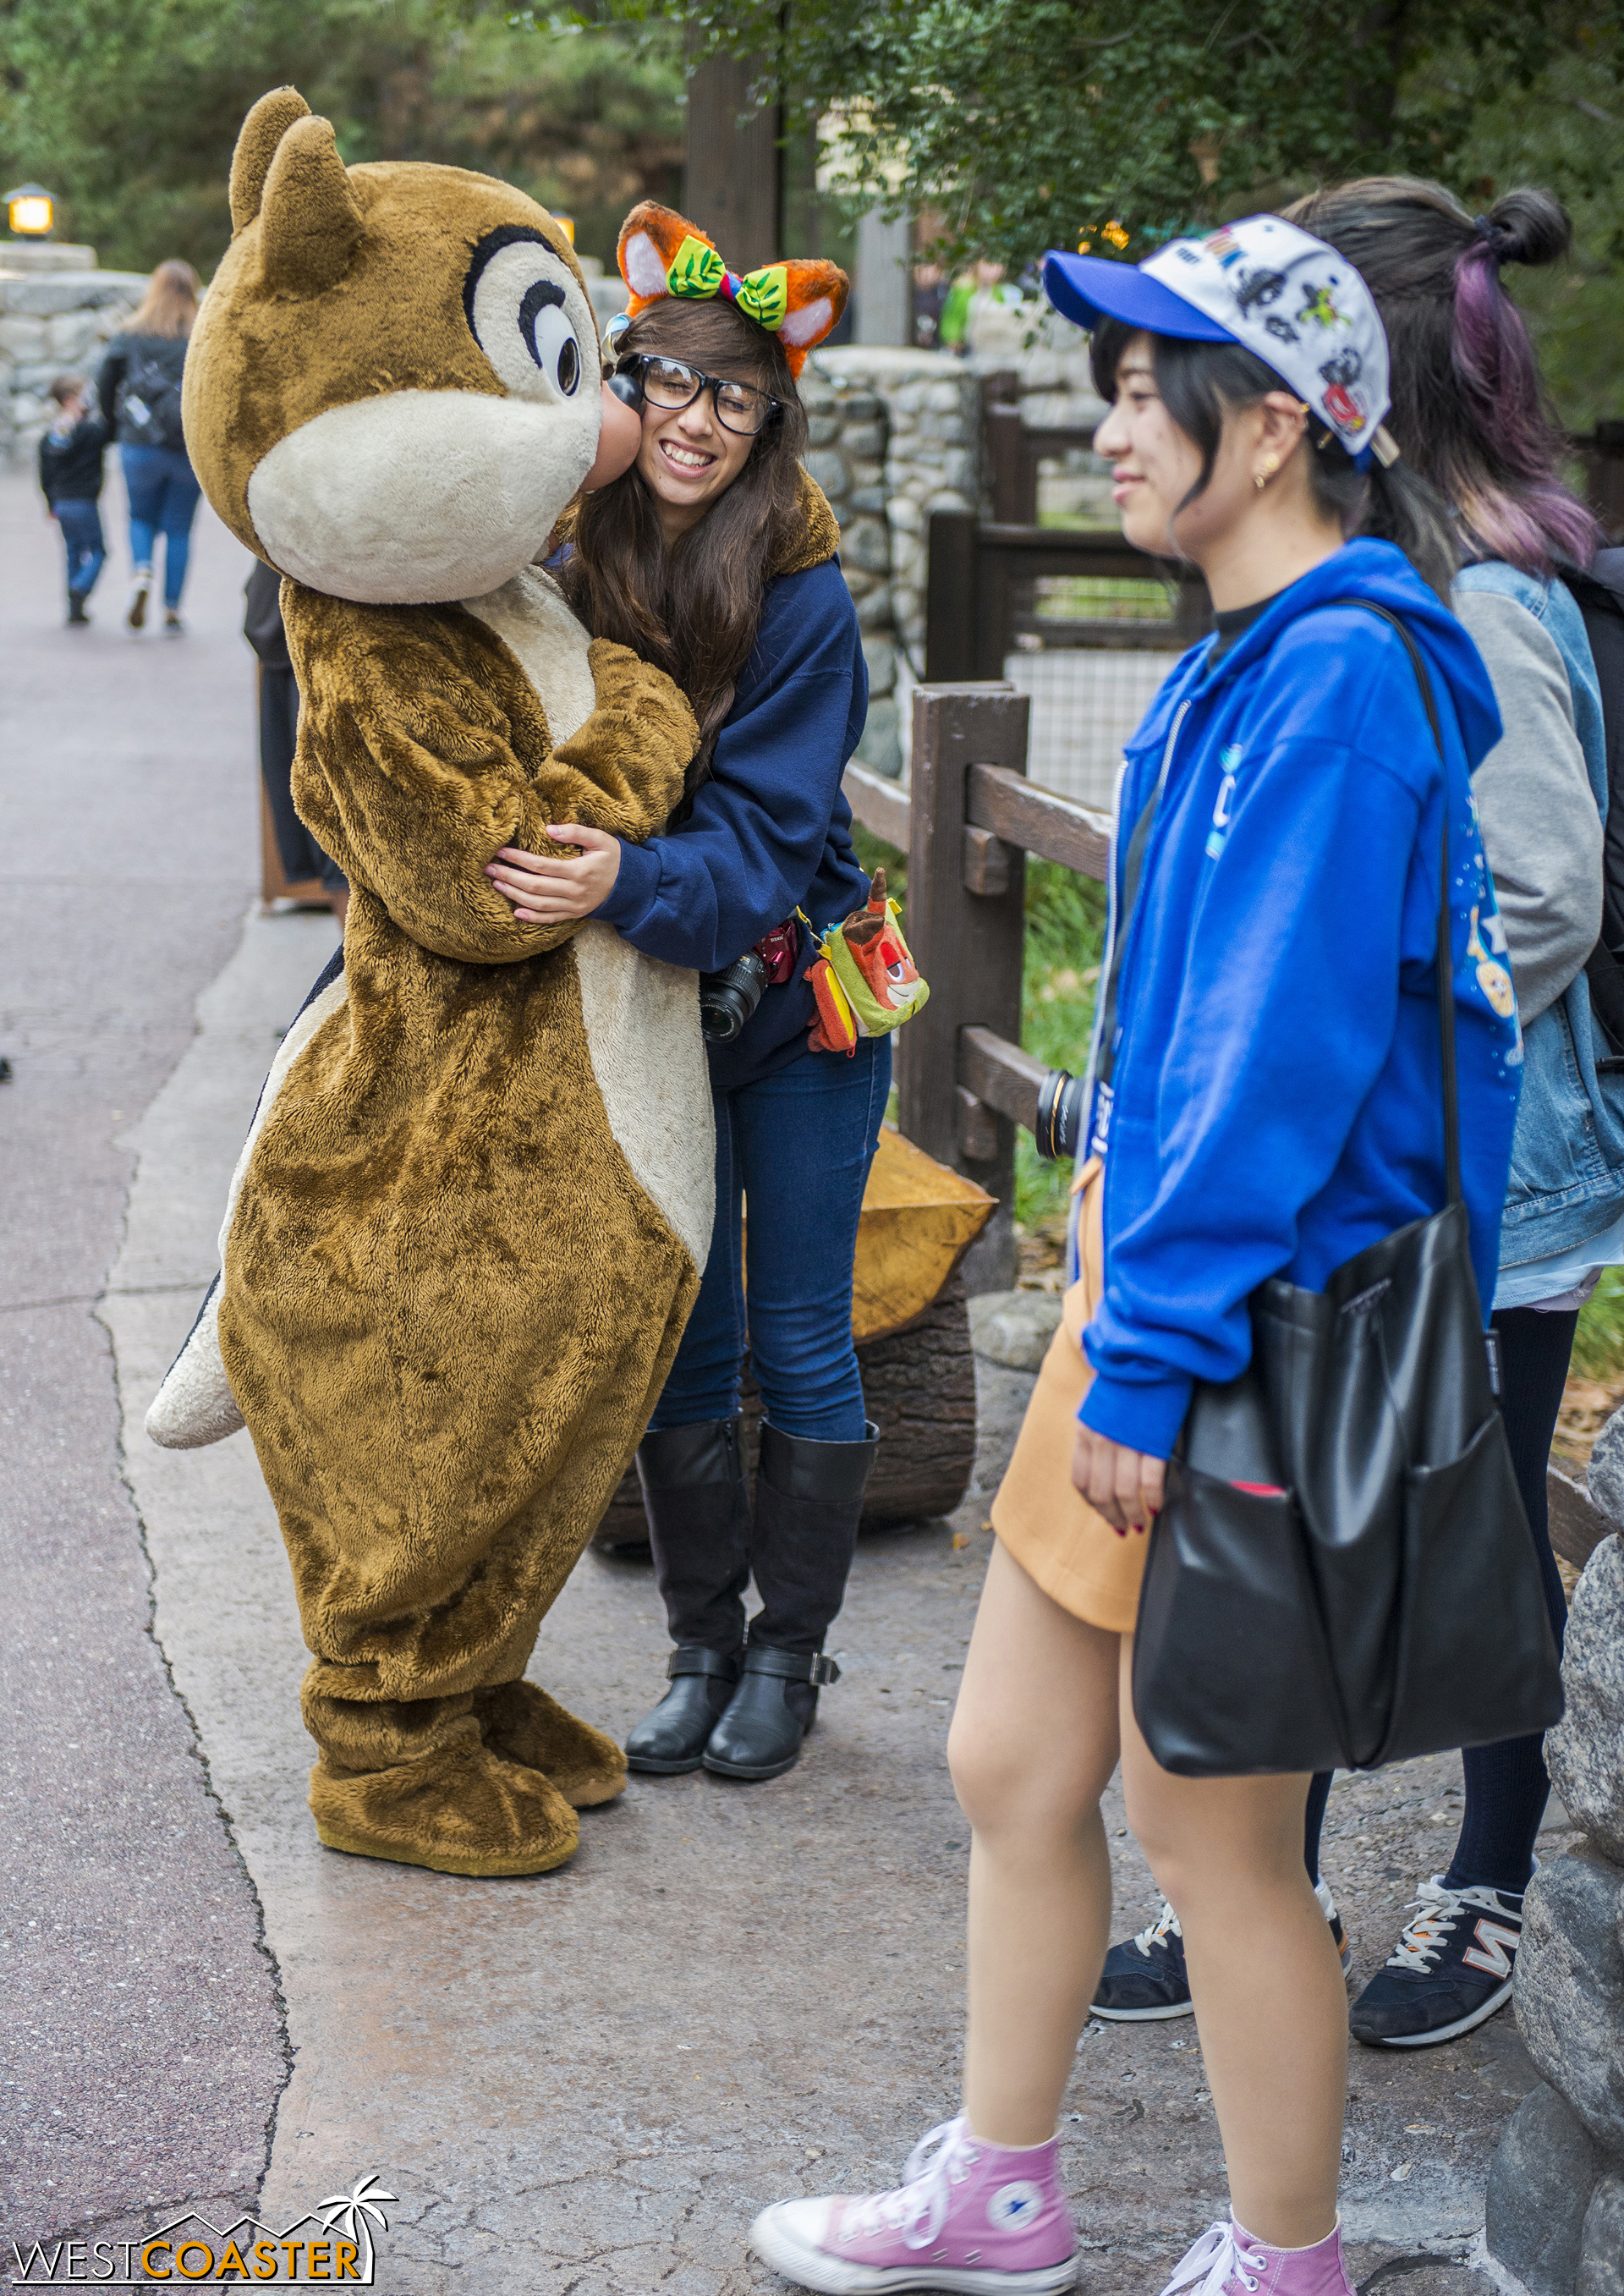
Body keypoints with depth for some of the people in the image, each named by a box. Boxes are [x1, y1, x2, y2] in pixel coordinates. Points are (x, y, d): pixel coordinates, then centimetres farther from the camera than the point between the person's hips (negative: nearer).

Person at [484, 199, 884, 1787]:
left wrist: (628, 882, -40)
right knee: (678, 1345, 11)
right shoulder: (573, 580, -7)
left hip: (797, 1005, -3)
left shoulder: (803, 600, -18)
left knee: (798, 1344, 6)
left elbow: (763, 836, -24)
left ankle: (788, 1655, 21)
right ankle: (701, 1646, 25)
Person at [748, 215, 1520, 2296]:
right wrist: (1119, 1316, 19)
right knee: (1010, 1765, 17)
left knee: (1206, 1828, 5)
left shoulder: (1343, 679, -19)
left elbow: (1284, 1053, -23)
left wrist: (1153, 1359, -21)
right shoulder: (1241, 670, 12)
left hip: (1251, 1337, -10)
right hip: (1153, 1290, 10)